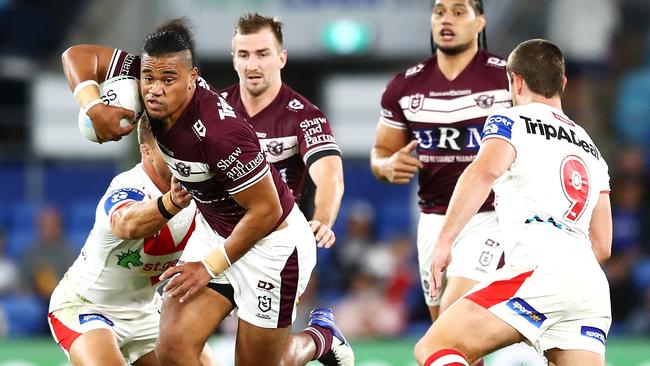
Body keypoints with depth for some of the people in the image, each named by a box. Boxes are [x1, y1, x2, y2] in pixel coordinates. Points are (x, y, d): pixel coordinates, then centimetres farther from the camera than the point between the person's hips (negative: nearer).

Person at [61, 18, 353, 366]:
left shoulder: (221, 132, -34)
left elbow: (266, 210, -25)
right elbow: (78, 56, -5)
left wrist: (210, 266, -16)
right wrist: (92, 105, -25)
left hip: (271, 242, -7)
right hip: (212, 230, 7)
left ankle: (319, 338, 38)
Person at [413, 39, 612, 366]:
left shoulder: (510, 121, 10)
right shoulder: (591, 148, 32)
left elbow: (485, 171, -13)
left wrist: (444, 240, -15)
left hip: (540, 268, -7)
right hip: (592, 283, 7)